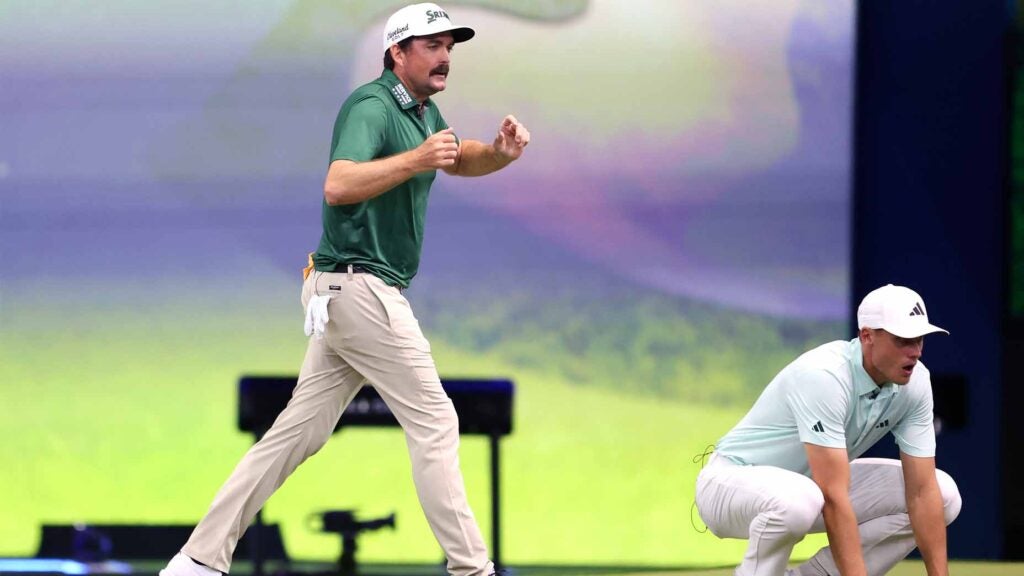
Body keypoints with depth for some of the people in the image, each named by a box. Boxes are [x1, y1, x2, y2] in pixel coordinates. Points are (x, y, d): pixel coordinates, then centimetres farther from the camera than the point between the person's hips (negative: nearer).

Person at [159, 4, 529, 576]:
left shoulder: (424, 111, 16)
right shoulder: (371, 106, -14)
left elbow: (459, 161, 32)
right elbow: (337, 186, -28)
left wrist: (500, 152, 10)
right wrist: (414, 160, -36)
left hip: (354, 293, 10)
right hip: (359, 287, -10)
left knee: (299, 432, 7)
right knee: (434, 422, -7)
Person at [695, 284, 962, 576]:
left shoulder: (915, 381, -10)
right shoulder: (823, 376, -33)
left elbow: (922, 490, -11)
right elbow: (834, 498, -37)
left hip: (809, 484, 8)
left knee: (945, 494, -6)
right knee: (797, 500, -43)